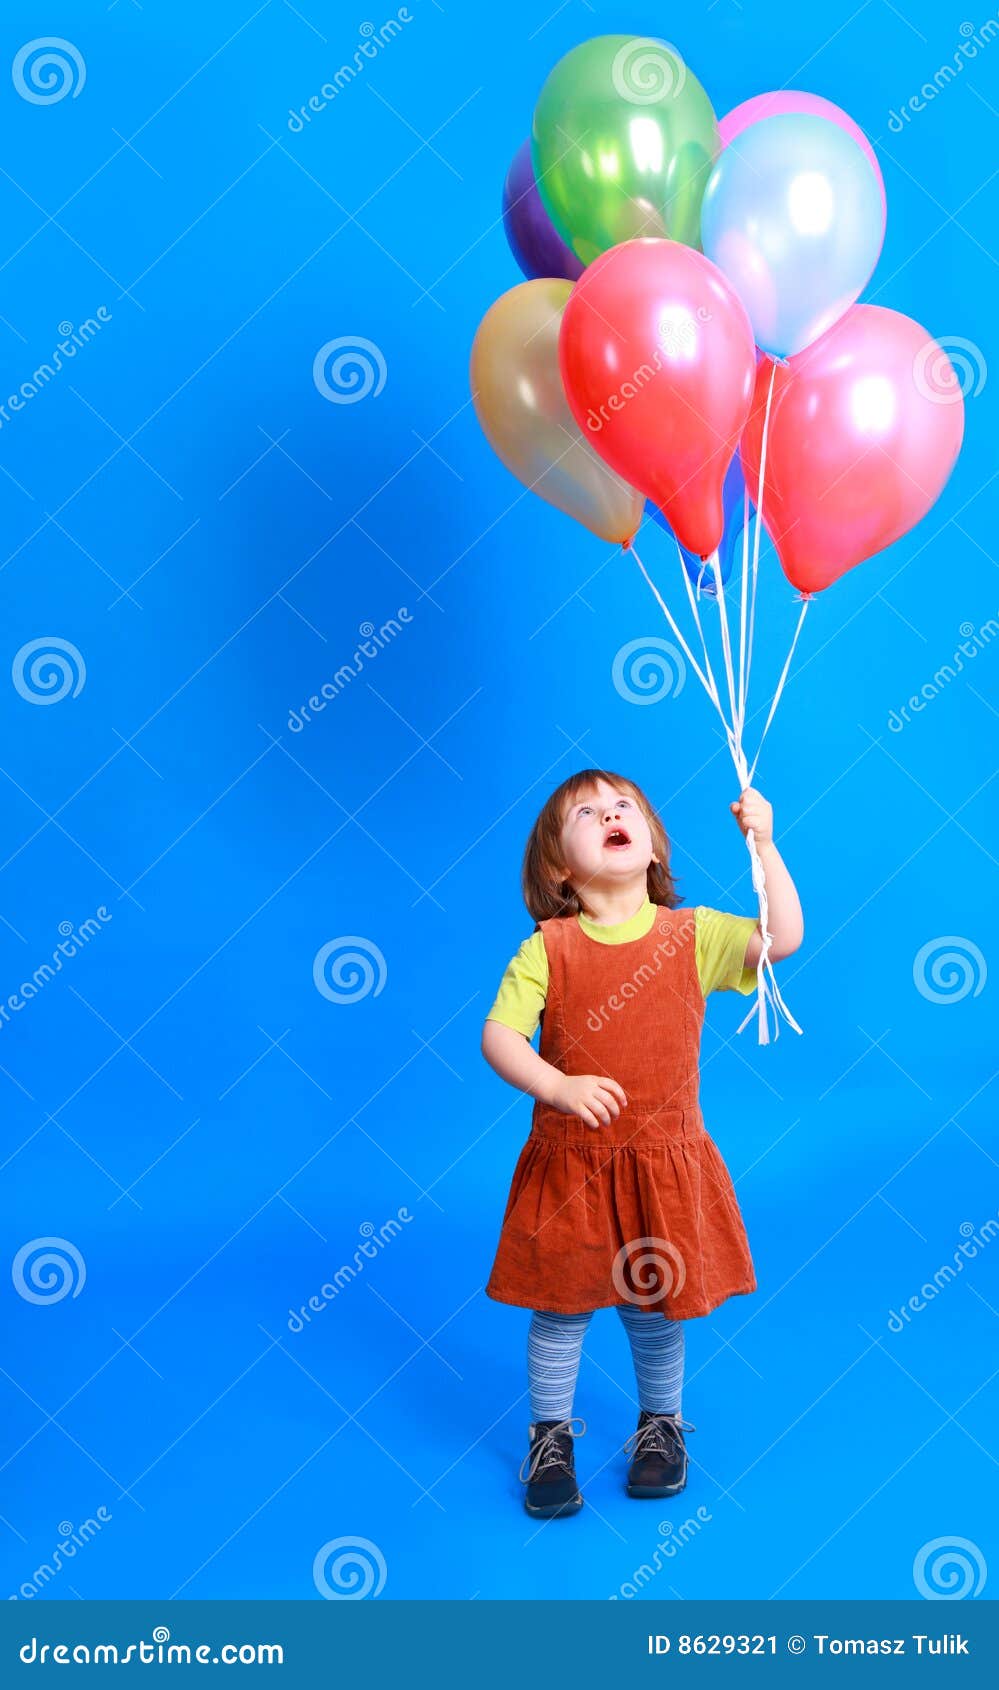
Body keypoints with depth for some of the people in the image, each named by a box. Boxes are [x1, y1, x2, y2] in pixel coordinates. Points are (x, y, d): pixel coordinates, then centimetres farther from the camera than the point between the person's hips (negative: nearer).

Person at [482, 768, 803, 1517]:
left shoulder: (694, 935, -5)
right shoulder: (547, 950, -10)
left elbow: (783, 940, -15)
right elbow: (498, 1035, -15)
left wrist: (764, 844, -21)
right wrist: (560, 1088, -30)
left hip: (664, 1167, 1)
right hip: (568, 1169, -1)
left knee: (656, 1313, 14)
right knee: (560, 1310, 10)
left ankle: (661, 1423, 39)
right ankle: (552, 1434, 31)